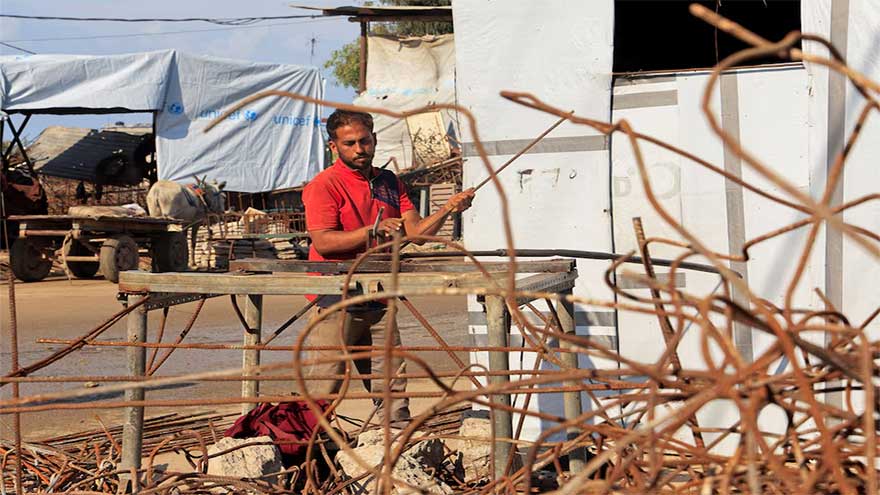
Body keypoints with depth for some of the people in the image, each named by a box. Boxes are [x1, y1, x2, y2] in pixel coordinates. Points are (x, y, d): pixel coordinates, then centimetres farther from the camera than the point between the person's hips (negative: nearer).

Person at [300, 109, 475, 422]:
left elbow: (416, 232, 8)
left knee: (392, 389, 7)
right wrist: (374, 230, -25)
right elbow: (322, 241, -18)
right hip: (335, 302, -6)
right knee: (322, 391, -6)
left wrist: (447, 210, -8)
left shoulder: (389, 183, 15)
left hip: (377, 301, 6)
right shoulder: (324, 185, -6)